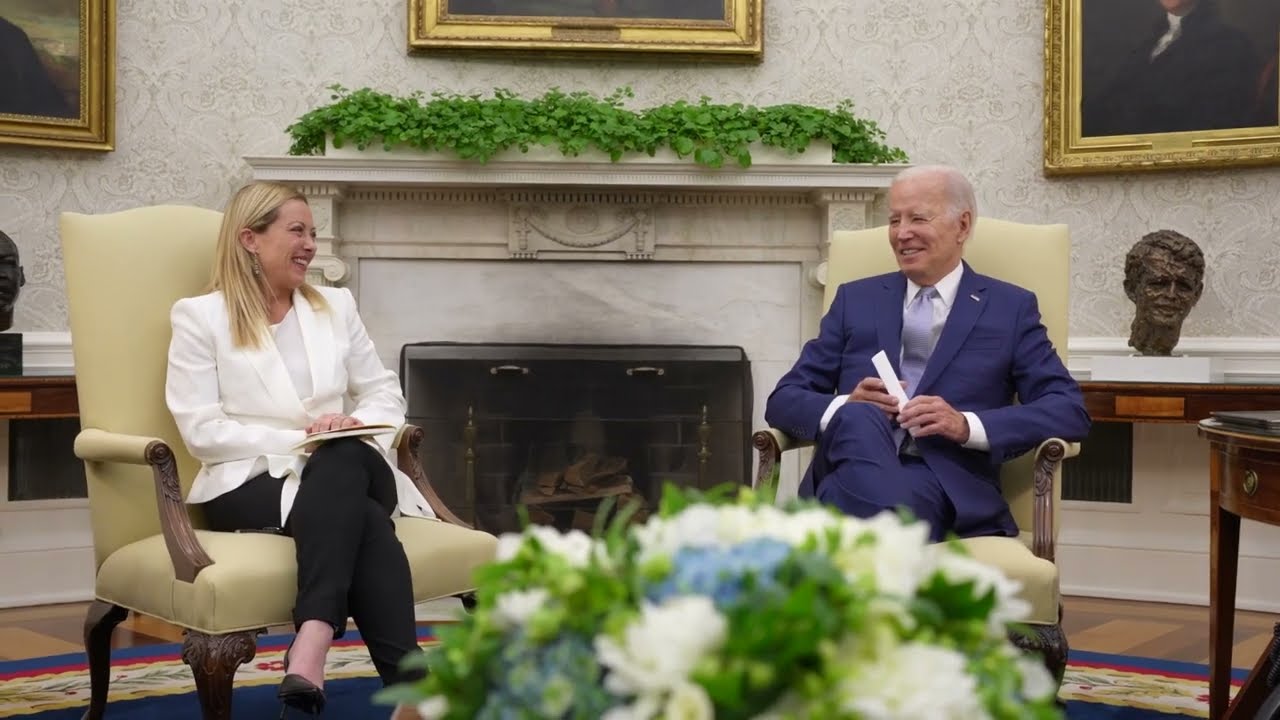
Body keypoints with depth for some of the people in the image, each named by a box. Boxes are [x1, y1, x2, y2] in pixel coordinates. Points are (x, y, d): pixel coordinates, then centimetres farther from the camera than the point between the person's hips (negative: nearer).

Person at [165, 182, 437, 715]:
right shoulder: (199, 315, 4)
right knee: (362, 518, -36)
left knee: (343, 457, -37)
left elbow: (384, 392, 18)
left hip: (348, 471, 4)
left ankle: (313, 641, -49)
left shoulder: (336, 304, 18)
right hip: (251, 484, -3)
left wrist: (359, 427, -6)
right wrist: (297, 442, -15)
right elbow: (201, 431, -5)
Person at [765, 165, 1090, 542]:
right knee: (859, 418, -34)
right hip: (854, 468, 3)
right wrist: (845, 406, -9)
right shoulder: (855, 299, 21)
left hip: (947, 484, -3)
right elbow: (784, 399, 15)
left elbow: (1070, 411, 4)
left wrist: (967, 426, -13)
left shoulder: (1011, 307, 15)